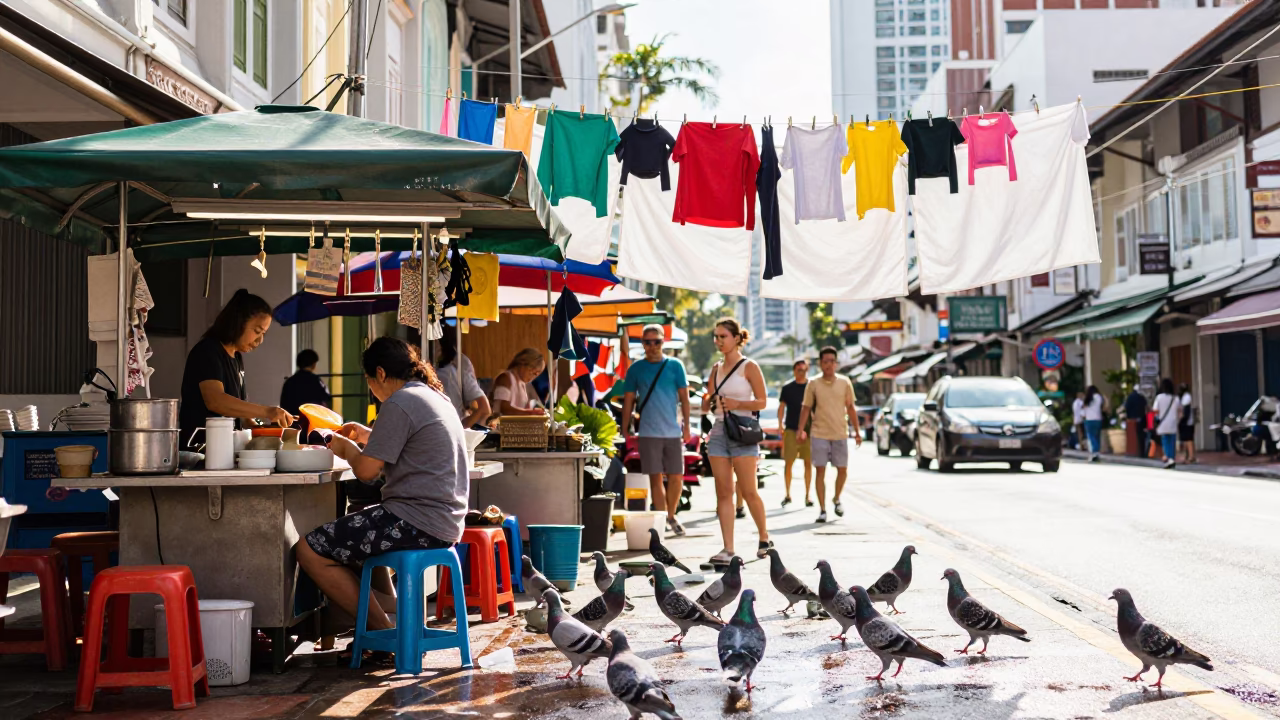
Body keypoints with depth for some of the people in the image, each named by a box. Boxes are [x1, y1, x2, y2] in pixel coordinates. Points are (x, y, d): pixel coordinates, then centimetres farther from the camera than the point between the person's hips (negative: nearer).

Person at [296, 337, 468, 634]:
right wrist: (371, 437, 33)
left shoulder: (398, 403, -12)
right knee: (350, 533, 30)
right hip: (445, 522, 11)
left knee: (309, 550, -7)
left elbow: (367, 471, -13)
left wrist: (346, 448, 6)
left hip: (418, 522, -11)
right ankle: (394, 616, 21)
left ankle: (384, 631, -3)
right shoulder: (436, 397, 17)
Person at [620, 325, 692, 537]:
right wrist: (625, 430, 4)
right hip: (648, 432, 0)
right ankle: (662, 520, 4)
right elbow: (628, 400, 9)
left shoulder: (675, 366, 5)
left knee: (676, 477, 3)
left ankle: (671, 516, 22)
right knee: (656, 477, -1)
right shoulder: (635, 369, 6)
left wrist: (686, 425, 0)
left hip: (673, 431, 0)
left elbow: (684, 397, 7)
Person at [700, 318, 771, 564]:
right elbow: (706, 407, 17)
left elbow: (761, 402, -5)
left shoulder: (749, 367, -3)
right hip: (719, 430, 5)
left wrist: (736, 404, -19)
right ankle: (728, 549, 1)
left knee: (748, 492, -2)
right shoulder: (716, 368, 13)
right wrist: (708, 400, -6)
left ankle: (764, 538, 18)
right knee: (723, 493, 1)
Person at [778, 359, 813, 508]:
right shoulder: (787, 388, 6)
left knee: (808, 463, 2)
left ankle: (807, 495, 9)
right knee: (788, 463, -2)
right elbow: (781, 407, 6)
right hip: (791, 429, 0)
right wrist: (780, 424, -6)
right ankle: (788, 494, 8)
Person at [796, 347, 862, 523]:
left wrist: (857, 431, 7)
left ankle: (837, 499, 31)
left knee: (842, 470, 5)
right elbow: (806, 408, 3)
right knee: (820, 470, -3)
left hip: (840, 434, 2)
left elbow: (850, 408, 9)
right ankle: (822, 510, 3)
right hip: (819, 434, -1)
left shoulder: (845, 383, 2)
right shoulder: (813, 385, -1)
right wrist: (801, 430, -6)